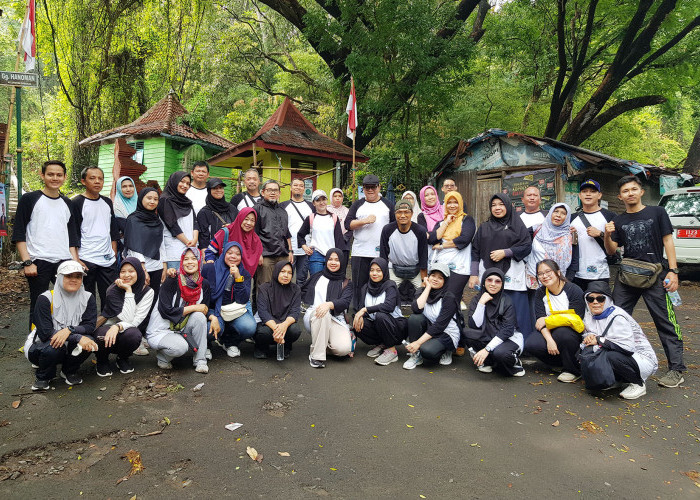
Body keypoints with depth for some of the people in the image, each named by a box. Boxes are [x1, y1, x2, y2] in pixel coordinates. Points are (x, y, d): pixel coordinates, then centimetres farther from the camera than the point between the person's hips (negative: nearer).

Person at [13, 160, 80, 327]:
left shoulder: (67, 204, 15)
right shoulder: (29, 199, 2)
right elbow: (19, 234, -2)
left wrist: (76, 263, 8)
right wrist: (27, 262, -11)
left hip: (65, 263, 4)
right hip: (38, 263, -4)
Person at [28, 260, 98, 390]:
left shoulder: (88, 298, -5)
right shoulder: (45, 299, -15)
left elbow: (90, 326, -12)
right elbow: (45, 332, -23)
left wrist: (69, 330, -33)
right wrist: (78, 338, -33)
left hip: (71, 348, 3)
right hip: (42, 347, -3)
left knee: (88, 341, -28)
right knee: (54, 348, -36)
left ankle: (69, 372, 3)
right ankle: (43, 377, -1)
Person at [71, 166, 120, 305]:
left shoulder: (107, 202, 13)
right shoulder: (76, 203, -4)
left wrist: (114, 254, 11)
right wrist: (76, 261, -11)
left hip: (108, 260, 5)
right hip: (86, 261, -5)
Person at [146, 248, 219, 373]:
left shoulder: (204, 285, -3)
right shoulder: (172, 281, -17)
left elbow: (204, 309, 7)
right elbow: (165, 311, -23)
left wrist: (213, 317, -15)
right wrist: (193, 308, -22)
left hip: (181, 329, 5)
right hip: (159, 331, -5)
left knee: (199, 316, -25)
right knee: (181, 347, -33)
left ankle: (200, 360, -12)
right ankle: (162, 356, 4)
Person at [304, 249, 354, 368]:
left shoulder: (346, 283, 15)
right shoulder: (317, 277, 21)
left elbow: (345, 302, -4)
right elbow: (304, 292, 25)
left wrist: (329, 304, -25)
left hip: (336, 319, 0)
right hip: (313, 317, 0)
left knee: (344, 349, -28)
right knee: (322, 313, -39)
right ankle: (317, 354, -28)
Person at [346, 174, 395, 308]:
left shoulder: (387, 205, 13)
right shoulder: (357, 205, 12)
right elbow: (348, 224, 1)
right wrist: (365, 221, -12)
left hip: (382, 254, 0)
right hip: (360, 253, 0)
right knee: (359, 286, 3)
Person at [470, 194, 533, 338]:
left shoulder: (517, 224, 10)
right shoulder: (484, 227, 18)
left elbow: (527, 246, 1)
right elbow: (475, 251, 14)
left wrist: (505, 252, -9)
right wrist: (474, 274, 6)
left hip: (511, 277, -2)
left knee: (516, 314, -4)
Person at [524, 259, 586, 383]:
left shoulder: (574, 291, -11)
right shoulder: (540, 293, 3)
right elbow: (540, 320, -8)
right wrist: (549, 340, -25)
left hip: (575, 335, -4)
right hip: (550, 333, 4)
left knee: (561, 332, -37)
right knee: (530, 344, -22)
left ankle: (574, 371, -12)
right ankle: (563, 363, 0)